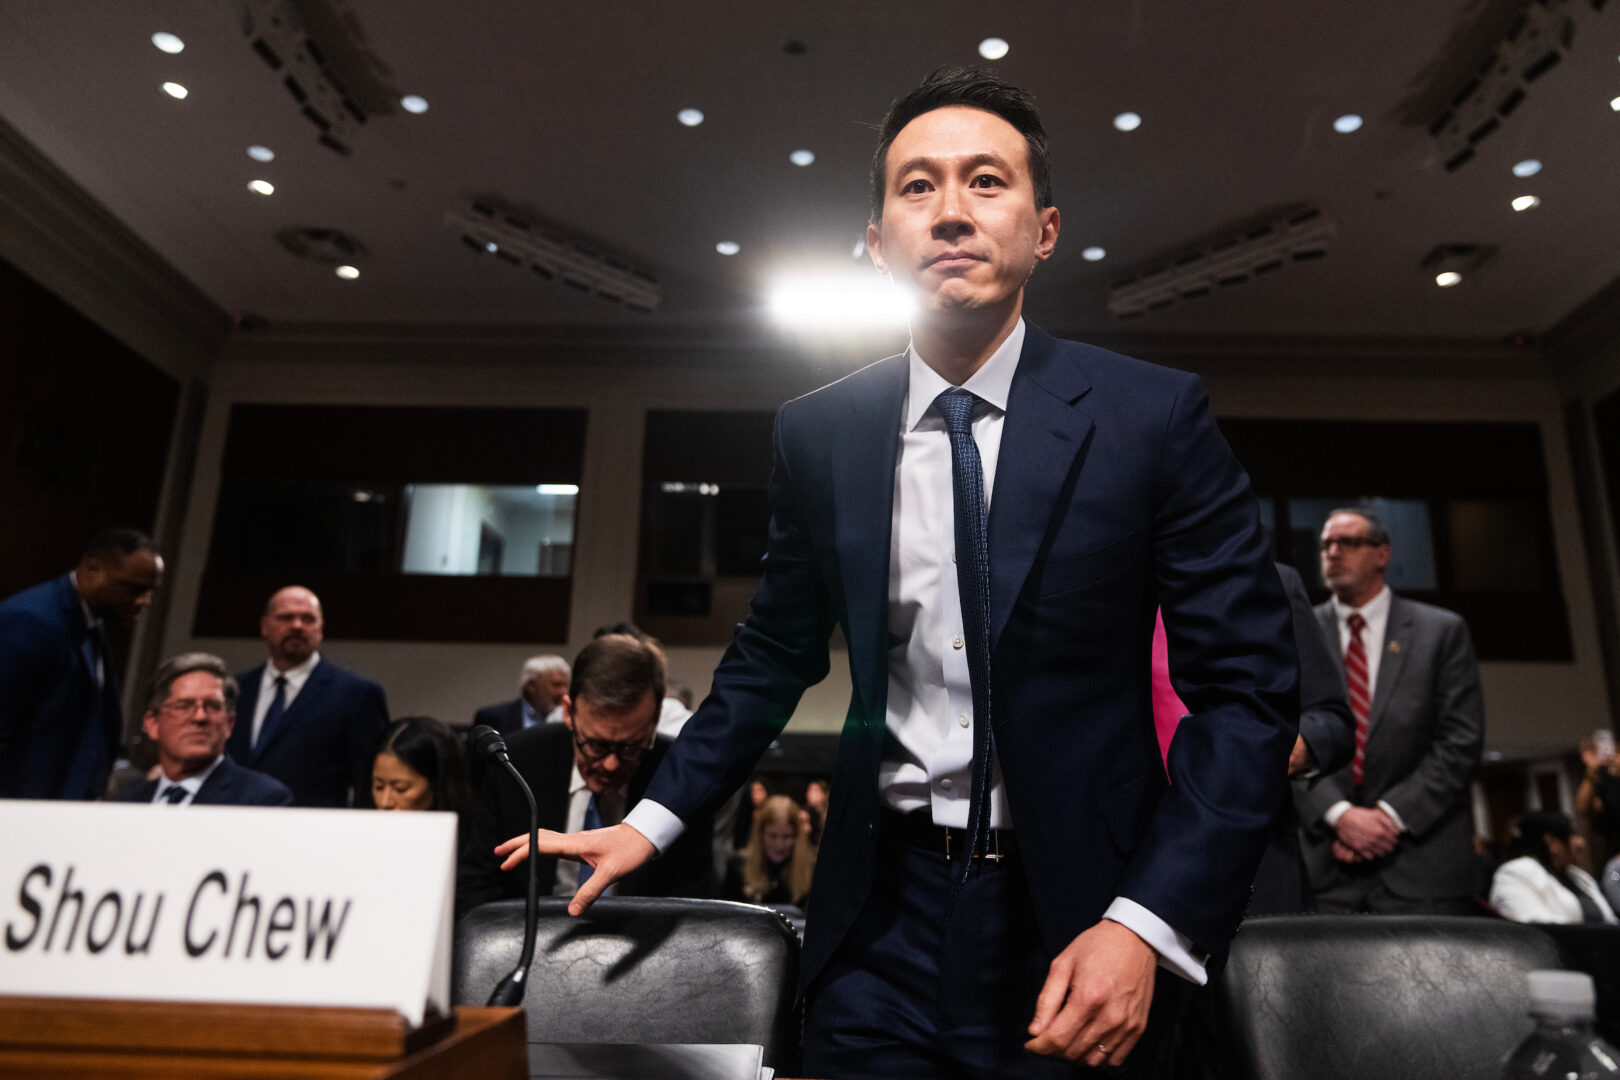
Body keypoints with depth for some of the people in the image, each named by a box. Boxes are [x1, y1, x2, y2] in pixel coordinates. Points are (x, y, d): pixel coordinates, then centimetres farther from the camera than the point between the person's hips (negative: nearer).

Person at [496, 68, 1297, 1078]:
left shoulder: (1153, 416, -9)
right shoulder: (817, 433, -1)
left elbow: (1248, 688, -8)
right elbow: (775, 655, 9)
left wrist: (1146, 925, -17)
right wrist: (654, 821, 2)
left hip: (1074, 919, -1)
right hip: (886, 913, 2)